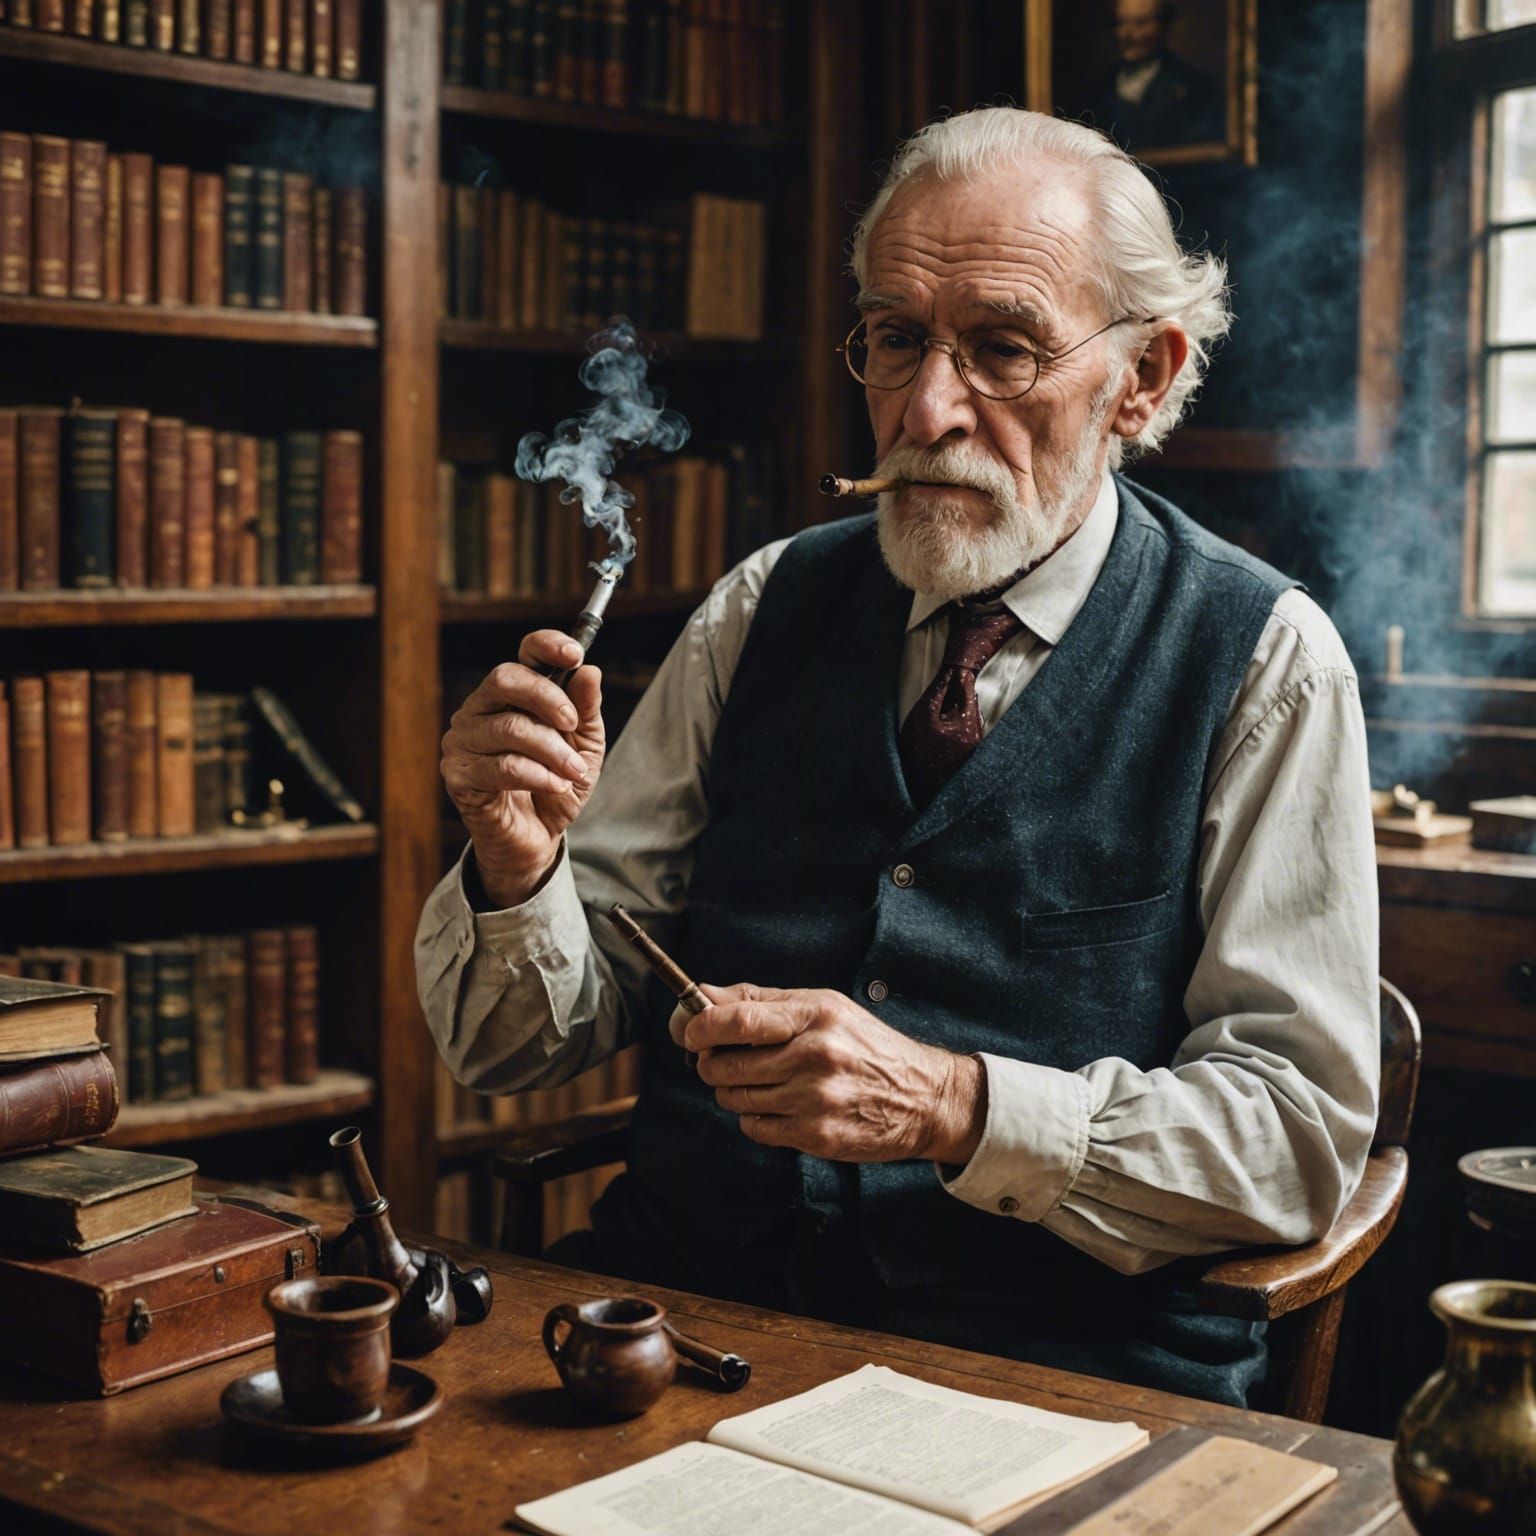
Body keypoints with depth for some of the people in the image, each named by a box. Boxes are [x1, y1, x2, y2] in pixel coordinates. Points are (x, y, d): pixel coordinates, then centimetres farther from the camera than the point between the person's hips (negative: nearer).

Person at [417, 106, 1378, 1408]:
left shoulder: (1264, 660, -1)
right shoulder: (767, 607, 9)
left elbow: (1304, 1129, -6)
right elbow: (525, 1045, 9)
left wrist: (948, 1105, -19)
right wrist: (518, 864, -13)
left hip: (1059, 1371, -3)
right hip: (682, 1295, 3)